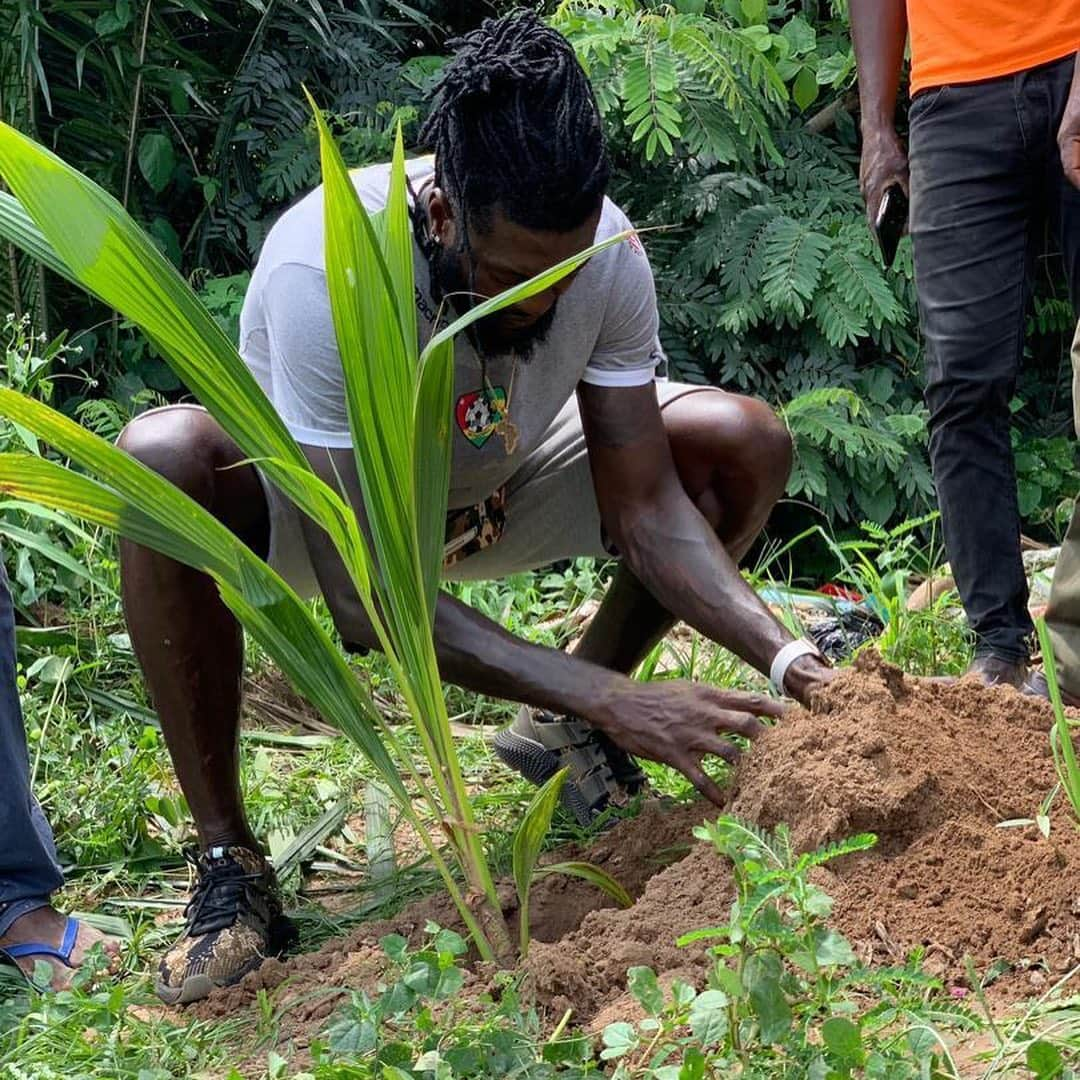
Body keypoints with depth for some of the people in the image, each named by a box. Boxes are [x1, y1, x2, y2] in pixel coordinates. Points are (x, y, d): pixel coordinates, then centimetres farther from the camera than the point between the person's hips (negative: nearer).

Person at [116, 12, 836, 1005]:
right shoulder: (324, 267, -40)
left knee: (747, 445, -15)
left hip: (494, 494, 5)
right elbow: (364, 590, -39)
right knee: (164, 457, -38)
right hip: (313, 506, -4)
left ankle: (559, 736, 5)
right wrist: (611, 700, -45)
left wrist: (789, 662, -36)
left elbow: (646, 510, -19)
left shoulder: (606, 249, -27)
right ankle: (228, 865, -25)